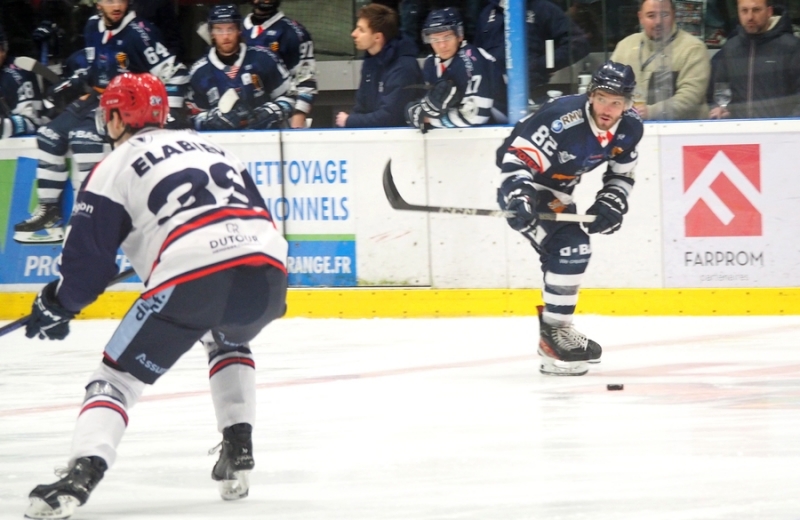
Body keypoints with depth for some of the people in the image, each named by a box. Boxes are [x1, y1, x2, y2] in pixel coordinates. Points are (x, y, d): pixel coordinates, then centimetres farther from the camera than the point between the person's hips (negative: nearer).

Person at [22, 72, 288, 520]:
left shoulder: (115, 167, 12)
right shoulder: (209, 147, 32)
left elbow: (90, 256, 9)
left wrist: (57, 306, 25)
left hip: (192, 280, -6)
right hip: (268, 271, 6)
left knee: (118, 377, 3)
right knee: (229, 341, 38)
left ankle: (83, 472, -20)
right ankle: (238, 451, 25)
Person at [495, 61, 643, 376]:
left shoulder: (630, 129, -8)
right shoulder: (562, 119, -33)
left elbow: (621, 174, 8)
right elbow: (517, 159, -32)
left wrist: (610, 206, -7)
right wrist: (519, 198, -44)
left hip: (558, 193, 9)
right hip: (523, 184, -9)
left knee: (571, 253, 18)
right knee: (569, 247, -23)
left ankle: (556, 332, 36)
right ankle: (554, 334, -17)